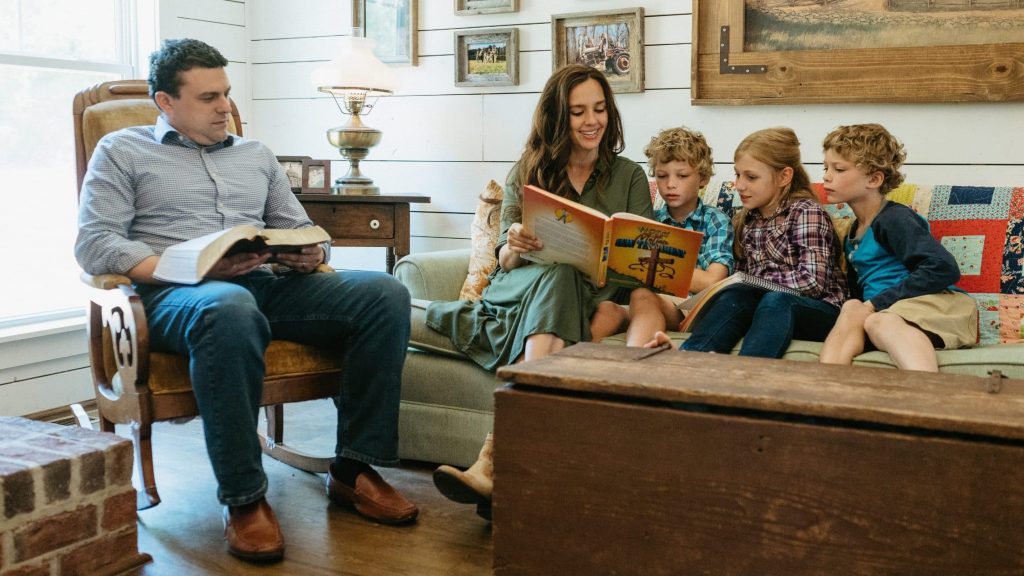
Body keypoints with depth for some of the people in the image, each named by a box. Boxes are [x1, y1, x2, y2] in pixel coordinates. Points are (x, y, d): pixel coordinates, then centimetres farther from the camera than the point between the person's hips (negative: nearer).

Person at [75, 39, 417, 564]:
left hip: (269, 284, 5)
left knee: (386, 294, -19)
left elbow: (301, 229, 24)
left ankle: (353, 470, -16)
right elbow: (93, 244, -2)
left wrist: (312, 255, -4)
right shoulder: (122, 151, 12)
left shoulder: (256, 155, 27)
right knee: (230, 309, -43)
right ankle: (243, 498, -29)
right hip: (176, 295, -5)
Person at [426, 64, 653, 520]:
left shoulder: (628, 176, 16)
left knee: (557, 280, -37)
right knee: (557, 276, -37)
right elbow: (505, 261, 6)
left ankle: (496, 458, -50)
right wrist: (514, 247, -19)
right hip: (521, 289, 0)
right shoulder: (526, 174, 15)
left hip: (597, 298, 0)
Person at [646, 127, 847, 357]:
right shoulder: (744, 221, 14)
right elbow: (743, 282, 14)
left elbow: (813, 281, -16)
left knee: (775, 301, -35)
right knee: (736, 296, -26)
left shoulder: (806, 212, -4)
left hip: (820, 311, -4)